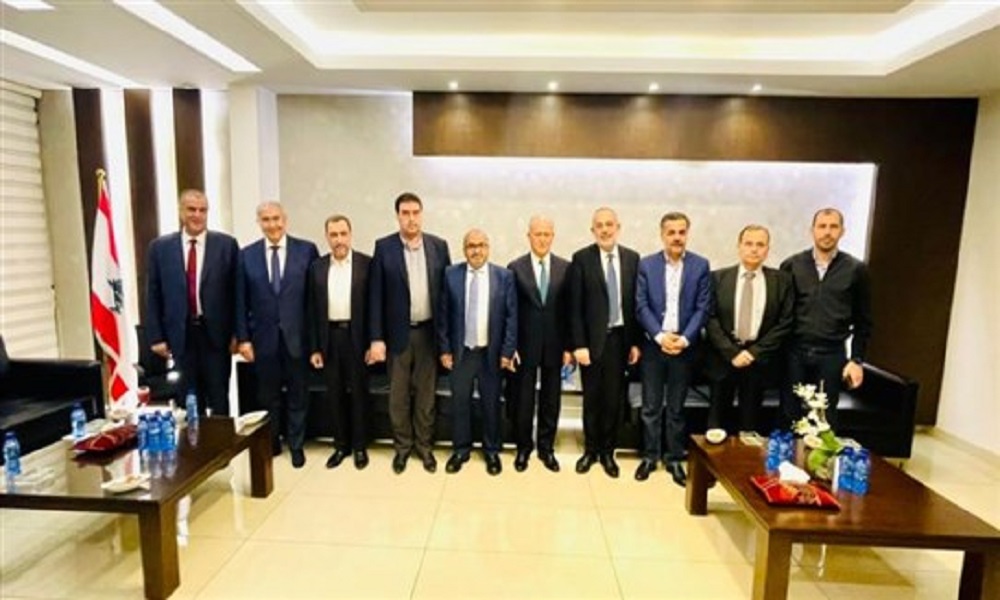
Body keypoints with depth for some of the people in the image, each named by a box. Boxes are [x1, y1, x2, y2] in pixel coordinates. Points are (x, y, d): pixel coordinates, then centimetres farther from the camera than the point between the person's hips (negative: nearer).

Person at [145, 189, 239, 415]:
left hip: (216, 334, -1)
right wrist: (156, 337, 1)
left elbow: (236, 291, -1)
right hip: (180, 335, 2)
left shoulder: (226, 244, -1)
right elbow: (153, 295, 5)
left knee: (219, 399, 9)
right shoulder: (159, 247, 4)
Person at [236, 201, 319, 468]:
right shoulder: (246, 255, 3)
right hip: (263, 336, 2)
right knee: (268, 395, 15)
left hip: (297, 335, -1)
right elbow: (241, 301, 3)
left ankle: (296, 445, 28)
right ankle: (271, 442, 33)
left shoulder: (306, 250, -3)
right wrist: (243, 338, -1)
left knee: (297, 394, 11)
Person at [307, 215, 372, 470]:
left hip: (357, 336, -3)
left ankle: (360, 446, 22)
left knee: (358, 392, 8)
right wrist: (314, 348, 2)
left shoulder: (366, 264, -4)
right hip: (330, 337, 3)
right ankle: (341, 445, 26)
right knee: (335, 394, 11)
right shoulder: (317, 267, 5)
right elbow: (313, 309, 5)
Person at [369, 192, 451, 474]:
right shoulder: (384, 247, -4)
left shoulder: (438, 246, 1)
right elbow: (375, 295, -5)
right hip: (398, 332, -1)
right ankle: (402, 445, 28)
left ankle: (424, 444, 28)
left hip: (429, 331, 1)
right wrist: (377, 338, -9)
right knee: (398, 394, 10)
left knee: (426, 392, 12)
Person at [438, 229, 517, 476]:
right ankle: (460, 449, 30)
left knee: (491, 403, 12)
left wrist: (507, 351, -7)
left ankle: (491, 451, 29)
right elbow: (443, 314, 1)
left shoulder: (504, 276, -3)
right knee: (459, 402, 11)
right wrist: (444, 349, -1)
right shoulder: (451, 274, -1)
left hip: (491, 353, 0)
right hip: (460, 352, 1)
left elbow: (511, 316, -3)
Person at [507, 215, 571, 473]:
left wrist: (568, 346, -2)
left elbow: (570, 309, 2)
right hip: (525, 344, -1)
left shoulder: (565, 268, 2)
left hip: (554, 345, 1)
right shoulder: (515, 267, -2)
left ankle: (546, 447, 28)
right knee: (523, 398, 9)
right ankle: (523, 447, 27)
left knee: (551, 399, 11)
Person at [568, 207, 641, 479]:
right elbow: (575, 307, -7)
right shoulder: (581, 258, -5)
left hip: (620, 338, 2)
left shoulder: (632, 258, 3)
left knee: (614, 399, 10)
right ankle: (590, 450, 28)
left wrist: (635, 342, 3)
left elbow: (636, 303, 5)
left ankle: (607, 451, 27)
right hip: (591, 339, -2)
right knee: (592, 399, 10)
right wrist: (578, 344, -11)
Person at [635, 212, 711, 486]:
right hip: (654, 344, 0)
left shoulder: (701, 265, 2)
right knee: (651, 405, 7)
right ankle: (650, 456, 20)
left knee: (677, 407, 10)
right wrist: (660, 335, -14)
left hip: (684, 345, 0)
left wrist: (685, 339, -14)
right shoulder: (646, 264, 2)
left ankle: (675, 458, 22)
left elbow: (703, 308, -2)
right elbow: (641, 306, -3)